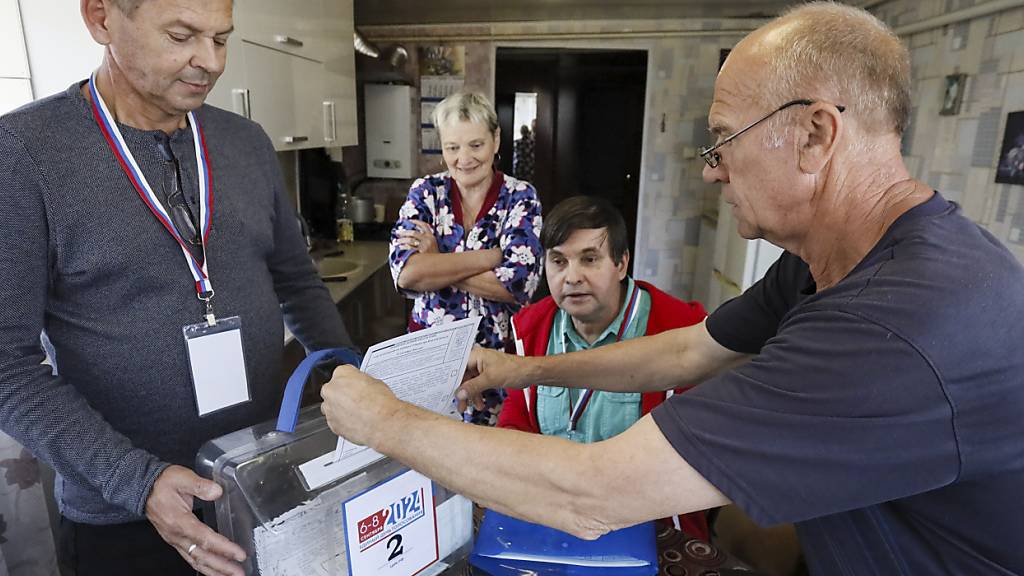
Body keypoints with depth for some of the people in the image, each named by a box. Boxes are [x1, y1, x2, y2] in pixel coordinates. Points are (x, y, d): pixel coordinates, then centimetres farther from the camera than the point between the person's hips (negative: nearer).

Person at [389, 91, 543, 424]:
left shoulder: (520, 198, -4)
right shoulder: (426, 193, 0)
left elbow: (518, 284, -18)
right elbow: (405, 272, -15)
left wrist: (437, 265, -13)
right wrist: (492, 255, -17)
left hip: (496, 354, -1)